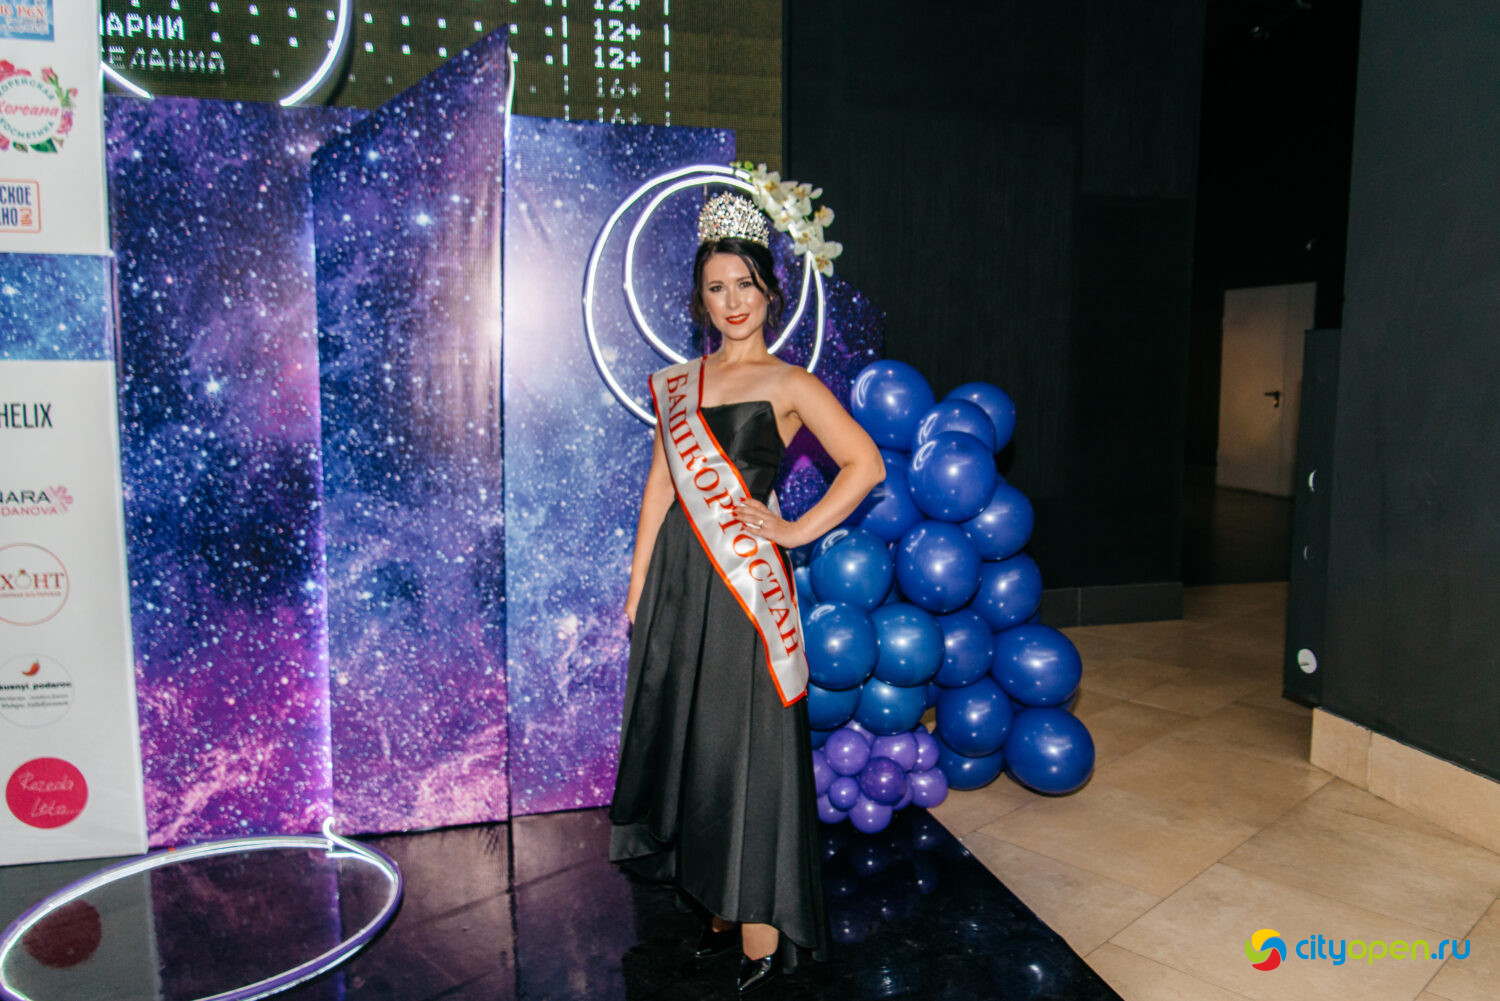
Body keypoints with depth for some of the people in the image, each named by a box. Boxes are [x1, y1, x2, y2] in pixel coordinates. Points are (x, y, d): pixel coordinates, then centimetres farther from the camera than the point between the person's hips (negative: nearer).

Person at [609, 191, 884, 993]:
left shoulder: (789, 385, -2)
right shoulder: (677, 384, 12)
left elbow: (865, 464, -7)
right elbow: (659, 486, 12)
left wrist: (796, 530, -8)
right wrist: (638, 585, 9)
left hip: (744, 584, -5)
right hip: (679, 579, 5)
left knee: (747, 744, 0)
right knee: (687, 738, 11)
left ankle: (763, 930, 13)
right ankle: (719, 905, 27)